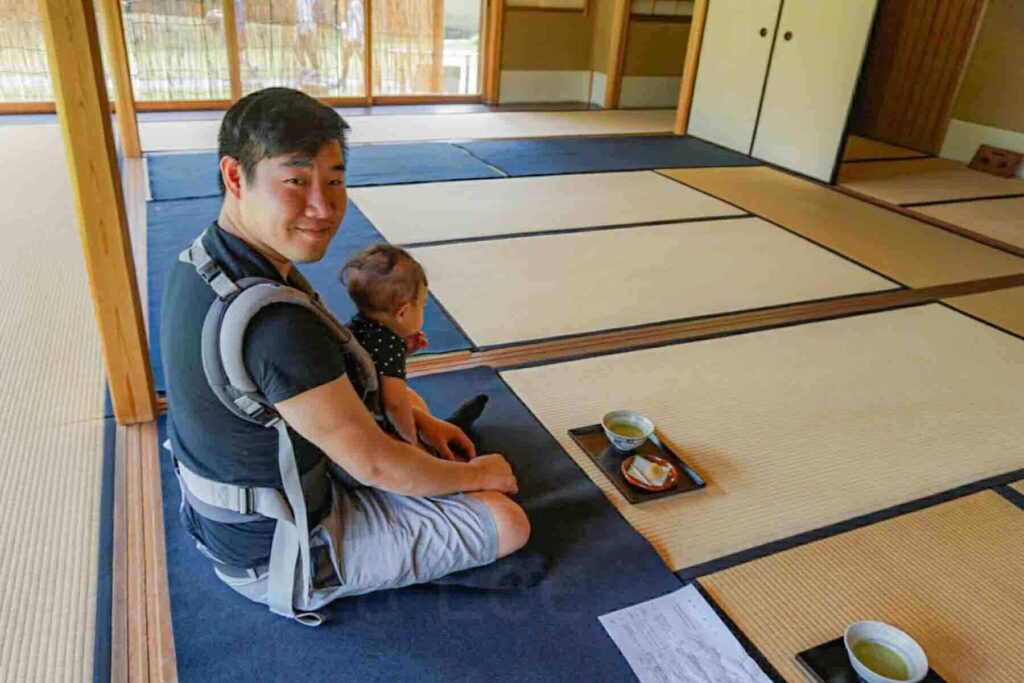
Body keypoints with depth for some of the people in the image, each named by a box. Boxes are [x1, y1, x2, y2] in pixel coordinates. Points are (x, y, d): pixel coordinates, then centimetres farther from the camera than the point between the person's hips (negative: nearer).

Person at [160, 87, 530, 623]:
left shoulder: (202, 258, -8)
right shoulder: (273, 325, -39)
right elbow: (374, 463, -27)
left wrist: (419, 419, 6)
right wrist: (478, 474, -10)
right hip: (279, 551, -9)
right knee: (510, 523, -6)